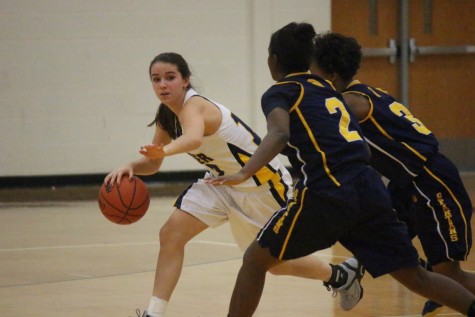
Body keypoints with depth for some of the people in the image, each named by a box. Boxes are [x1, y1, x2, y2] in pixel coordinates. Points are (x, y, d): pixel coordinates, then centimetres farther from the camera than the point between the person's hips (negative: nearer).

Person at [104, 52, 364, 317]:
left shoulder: (193, 106, -30)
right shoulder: (166, 118, -4)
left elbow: (194, 138, -53)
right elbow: (152, 164, 4)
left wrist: (166, 150, -73)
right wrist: (130, 167, -19)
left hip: (264, 184, -7)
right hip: (223, 183, 7)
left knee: (276, 262, 8)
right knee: (172, 234, -13)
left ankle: (344, 273, 36)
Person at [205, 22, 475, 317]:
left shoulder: (279, 93, 5)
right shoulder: (326, 87, 25)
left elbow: (279, 135, -16)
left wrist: (243, 174, -27)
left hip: (329, 193, -6)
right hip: (370, 189, 6)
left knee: (255, 260, 10)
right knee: (416, 276, 12)